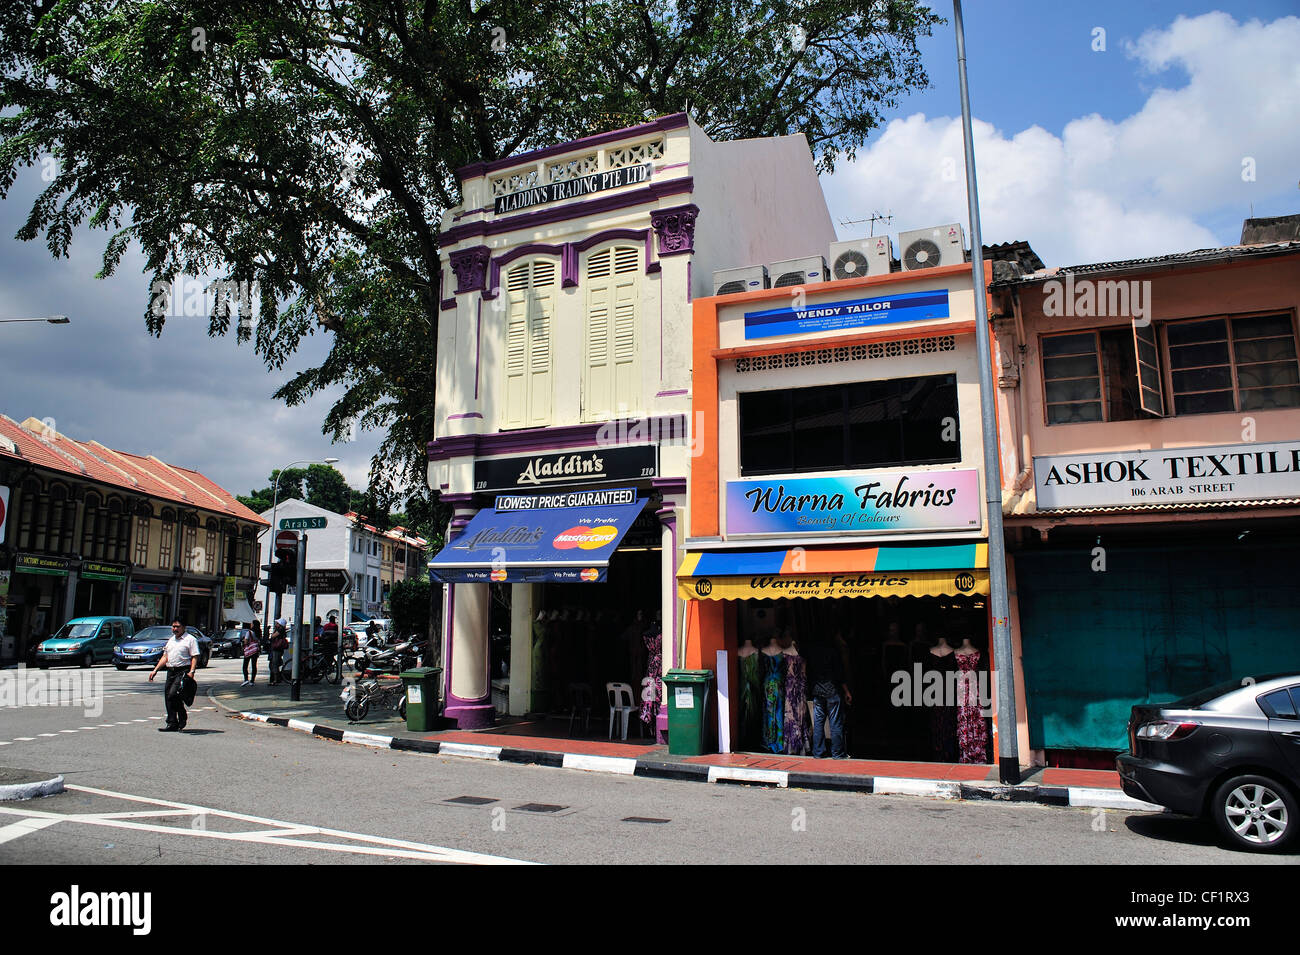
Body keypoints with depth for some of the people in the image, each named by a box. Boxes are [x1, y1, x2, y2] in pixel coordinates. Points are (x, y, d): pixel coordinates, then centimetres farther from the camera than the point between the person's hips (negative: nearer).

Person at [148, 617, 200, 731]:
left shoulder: (190, 639, -4)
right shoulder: (171, 639, 20)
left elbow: (195, 657, -11)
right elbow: (165, 657, 24)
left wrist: (191, 671, -22)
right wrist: (155, 670, 16)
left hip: (183, 671, -8)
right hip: (170, 671, 8)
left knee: (173, 695, -18)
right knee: (167, 697, 4)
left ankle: (182, 718, -1)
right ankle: (172, 724, 11)